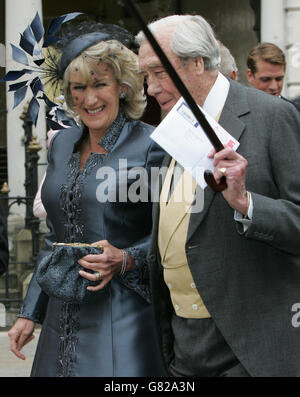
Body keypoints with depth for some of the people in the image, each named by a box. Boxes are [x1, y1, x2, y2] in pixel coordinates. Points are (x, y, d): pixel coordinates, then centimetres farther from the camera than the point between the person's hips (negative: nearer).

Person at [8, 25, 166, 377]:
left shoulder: (150, 146, -9)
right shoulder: (61, 144, 11)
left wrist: (125, 260, -22)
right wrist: (29, 312, 17)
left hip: (124, 318, -6)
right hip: (63, 318, 6)